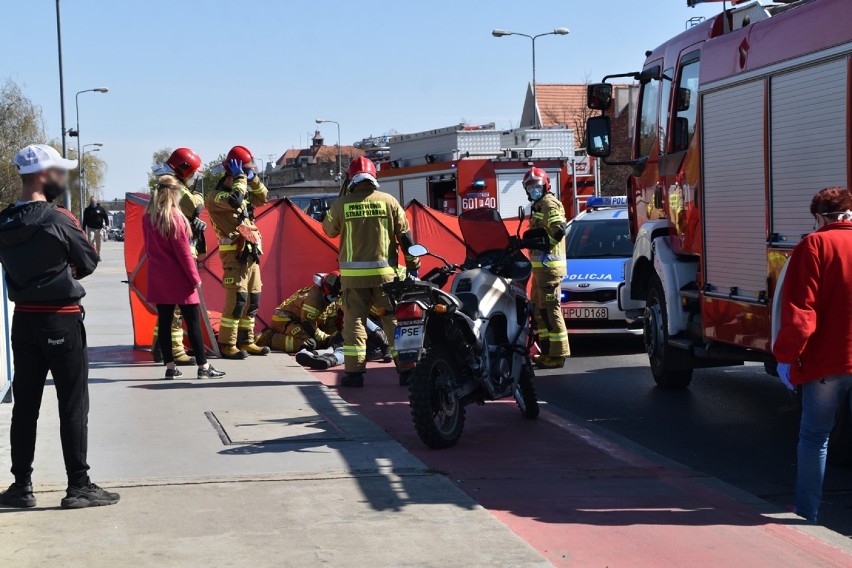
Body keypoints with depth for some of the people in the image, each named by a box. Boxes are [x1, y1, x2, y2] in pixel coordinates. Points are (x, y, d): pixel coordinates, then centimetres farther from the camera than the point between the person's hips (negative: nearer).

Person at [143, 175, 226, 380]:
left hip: (158, 278, 7)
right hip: (179, 278, -7)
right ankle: (203, 367, -1)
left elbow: (149, 248, 14)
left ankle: (170, 367, 9)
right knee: (193, 321, -2)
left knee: (164, 321, 7)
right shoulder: (174, 217, -14)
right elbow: (183, 251, -14)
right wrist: (195, 277, -9)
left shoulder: (148, 217, 6)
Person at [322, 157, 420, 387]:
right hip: (384, 272, 1)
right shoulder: (388, 201, 1)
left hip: (353, 274, -1)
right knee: (394, 320, 7)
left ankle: (354, 372, -1)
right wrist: (413, 264, 12)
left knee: (354, 321, 4)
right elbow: (405, 235, 3)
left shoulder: (341, 205, -2)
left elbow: (329, 230, 15)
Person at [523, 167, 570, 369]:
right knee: (538, 308, 16)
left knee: (550, 309, -11)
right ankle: (547, 350, 23)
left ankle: (557, 354, -11)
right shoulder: (539, 205, 22)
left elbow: (559, 229, -24)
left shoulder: (549, 204, -10)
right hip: (541, 266, 11)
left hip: (548, 266, -11)